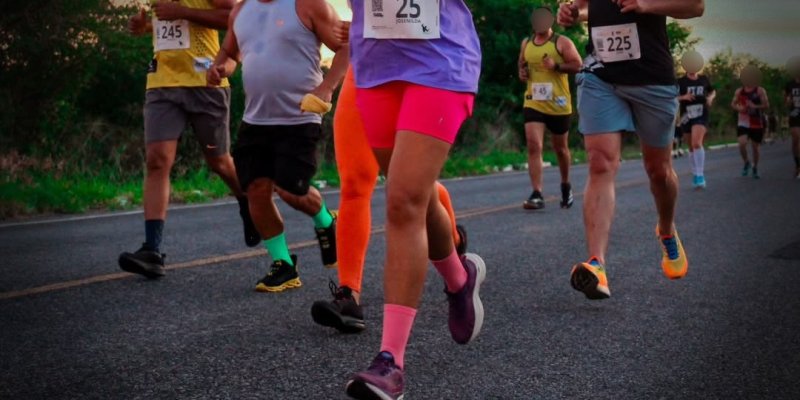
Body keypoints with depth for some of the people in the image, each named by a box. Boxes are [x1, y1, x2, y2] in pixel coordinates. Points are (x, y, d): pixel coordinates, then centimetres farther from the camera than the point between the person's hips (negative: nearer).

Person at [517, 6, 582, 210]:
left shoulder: (562, 42, -5)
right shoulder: (526, 43, 9)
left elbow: (578, 65, -10)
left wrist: (556, 66, -23)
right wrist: (522, 73, 2)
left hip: (558, 105, -2)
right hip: (533, 103, 2)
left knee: (560, 148, 13)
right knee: (533, 146, -15)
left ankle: (566, 186, 38)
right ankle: (537, 195, -17)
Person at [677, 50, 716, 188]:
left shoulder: (704, 79, 5)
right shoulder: (681, 82, 0)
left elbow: (713, 91, 21)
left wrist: (710, 98, -1)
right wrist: (684, 97, -19)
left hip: (701, 115, -2)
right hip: (687, 116, 2)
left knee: (697, 142, -22)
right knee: (692, 147, 12)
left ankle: (700, 176, -21)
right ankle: (695, 174, 27)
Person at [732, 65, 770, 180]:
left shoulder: (760, 91, -5)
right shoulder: (739, 91, 3)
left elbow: (766, 105, -11)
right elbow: (733, 103, 14)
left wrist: (755, 106, -27)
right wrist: (738, 108, -9)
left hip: (757, 124, -1)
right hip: (743, 122, 1)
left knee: (756, 146, 6)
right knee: (742, 143, -18)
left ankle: (755, 168, 28)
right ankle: (746, 163, 9)